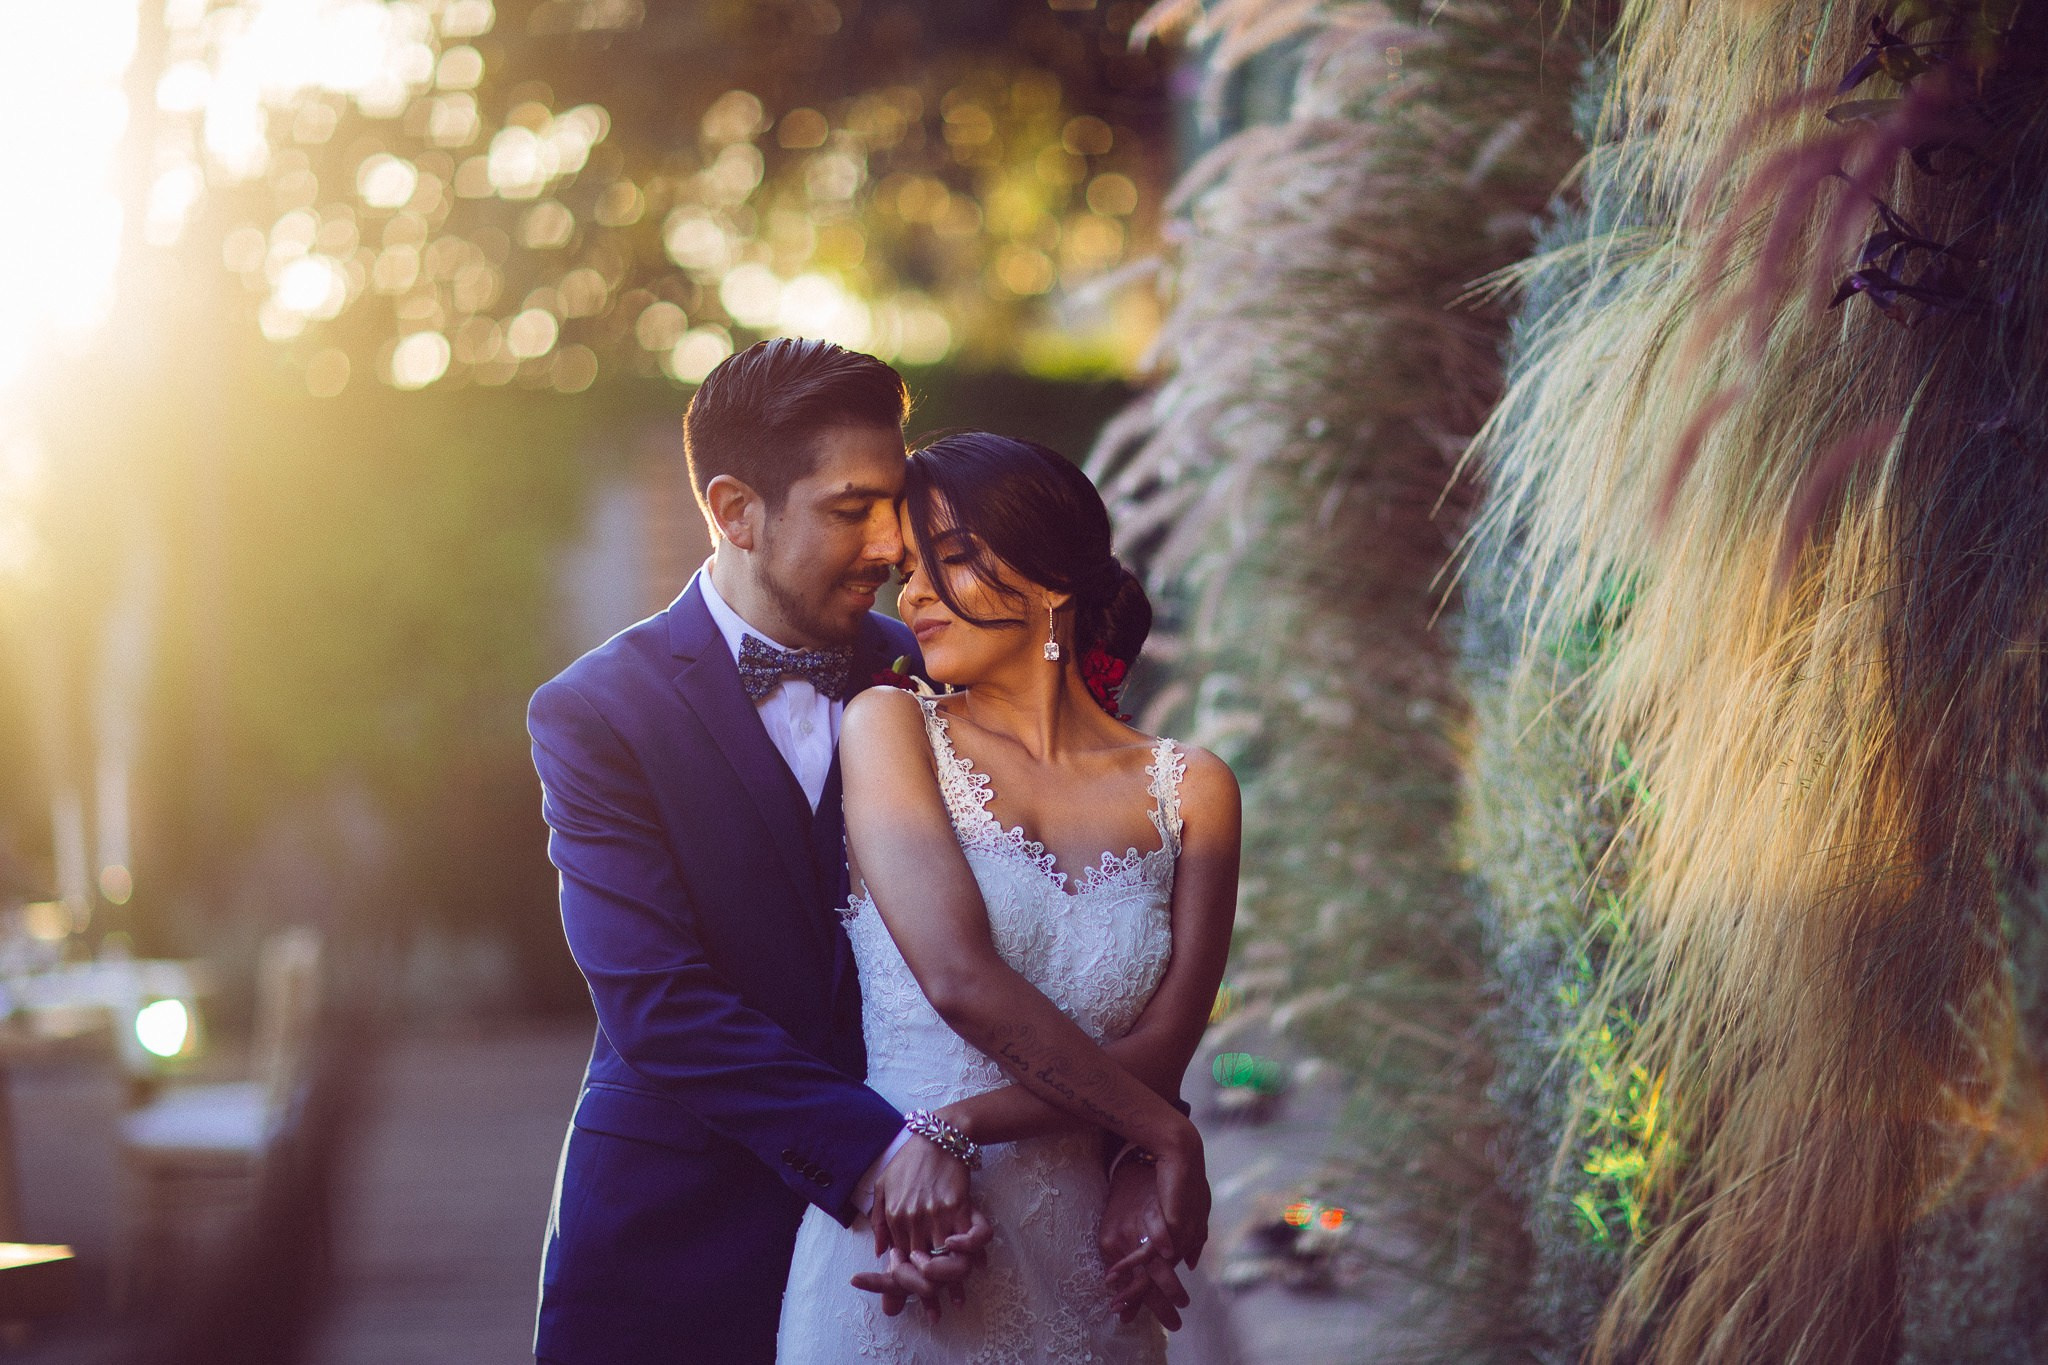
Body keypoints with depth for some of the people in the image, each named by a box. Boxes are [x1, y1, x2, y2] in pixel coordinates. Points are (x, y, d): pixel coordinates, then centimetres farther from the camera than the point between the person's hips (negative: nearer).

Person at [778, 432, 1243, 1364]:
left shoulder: (1190, 791, 4)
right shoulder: (890, 728, -2)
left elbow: (1158, 1051, -5)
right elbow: (961, 981, -14)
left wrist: (951, 1130, -17)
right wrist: (1166, 1138, -10)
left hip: (1075, 1271, 2)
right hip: (891, 1256, -2)